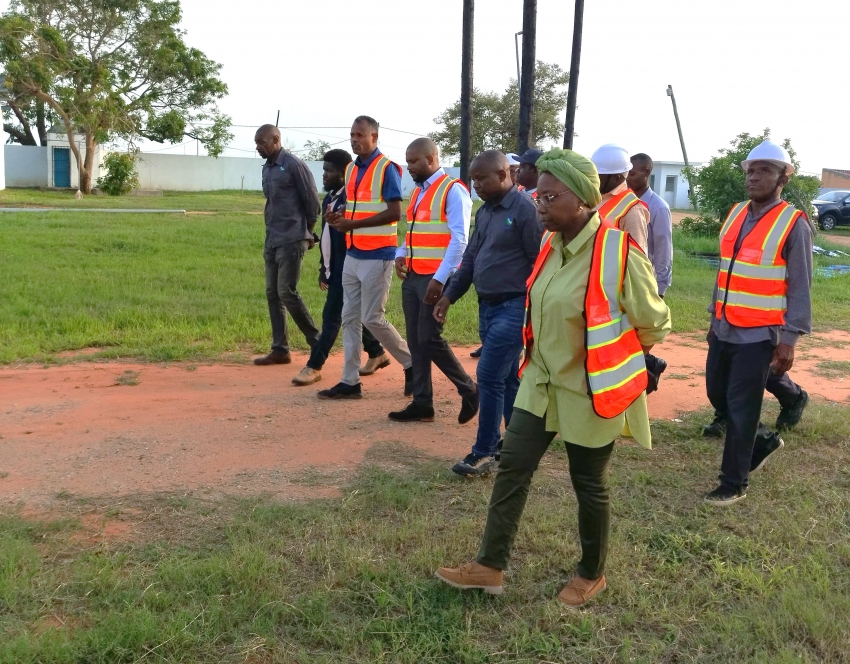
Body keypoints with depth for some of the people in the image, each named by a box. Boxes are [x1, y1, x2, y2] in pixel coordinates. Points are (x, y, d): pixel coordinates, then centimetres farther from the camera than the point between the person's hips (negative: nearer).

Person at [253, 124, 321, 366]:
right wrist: (270, 235, 13)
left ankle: (317, 343, 3)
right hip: (271, 241, 9)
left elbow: (311, 200, -9)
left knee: (287, 292, -11)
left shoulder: (293, 165, -11)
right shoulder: (266, 168, 14)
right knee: (272, 294, 7)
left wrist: (308, 233, 0)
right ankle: (280, 350, 14)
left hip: (291, 241, -9)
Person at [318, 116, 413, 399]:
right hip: (352, 255, 8)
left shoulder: (386, 168, -10)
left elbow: (394, 213, -17)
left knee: (373, 319, -5)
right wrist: (339, 218, -1)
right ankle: (350, 382, 13)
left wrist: (353, 224, -21)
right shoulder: (351, 169, 14)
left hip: (377, 256, -8)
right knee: (350, 318, 7)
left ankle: (411, 364, 15)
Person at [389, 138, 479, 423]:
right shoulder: (417, 192, 17)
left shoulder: (453, 190, -9)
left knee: (429, 339, -7)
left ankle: (469, 390, 12)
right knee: (415, 341, 7)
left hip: (435, 279, -8)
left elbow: (459, 239, -16)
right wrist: (401, 254, 3)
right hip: (412, 277, 8)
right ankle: (422, 403, 15)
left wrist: (440, 278, -21)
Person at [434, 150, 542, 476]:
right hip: (487, 306, 8)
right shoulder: (484, 212, 12)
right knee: (507, 379, 14)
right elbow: (471, 258, 18)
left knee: (489, 377, -7)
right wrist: (449, 296, 13)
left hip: (513, 307, -8)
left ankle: (484, 452, 4)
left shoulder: (525, 210, -14)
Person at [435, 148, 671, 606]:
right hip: (541, 382, 7)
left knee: (589, 484, 11)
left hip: (589, 391, -6)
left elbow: (654, 324, -10)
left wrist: (613, 358, 4)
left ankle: (592, 575, 34)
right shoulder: (551, 245, 0)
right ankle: (490, 566, 20)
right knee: (513, 466, 6)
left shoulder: (619, 253, -22)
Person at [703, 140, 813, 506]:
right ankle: (764, 440, 40)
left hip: (759, 335, -7)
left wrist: (789, 339, -13)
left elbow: (800, 287, -10)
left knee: (741, 409, -1)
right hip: (724, 329, 7)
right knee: (717, 394, 16)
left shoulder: (794, 224, -10)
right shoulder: (735, 215, 8)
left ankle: (734, 484, 14)